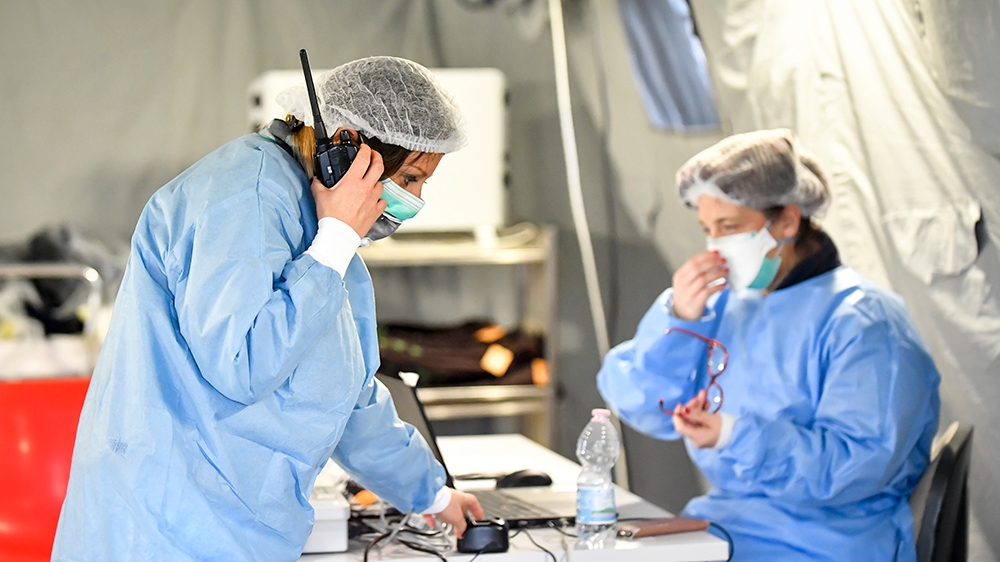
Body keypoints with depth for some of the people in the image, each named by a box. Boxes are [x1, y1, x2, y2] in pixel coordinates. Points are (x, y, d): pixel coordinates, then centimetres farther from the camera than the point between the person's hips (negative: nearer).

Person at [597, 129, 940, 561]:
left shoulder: (863, 321, -11)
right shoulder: (724, 303, 10)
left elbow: (859, 465, -20)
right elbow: (638, 407, 8)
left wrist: (737, 436, -29)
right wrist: (677, 318, -7)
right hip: (722, 518, 7)